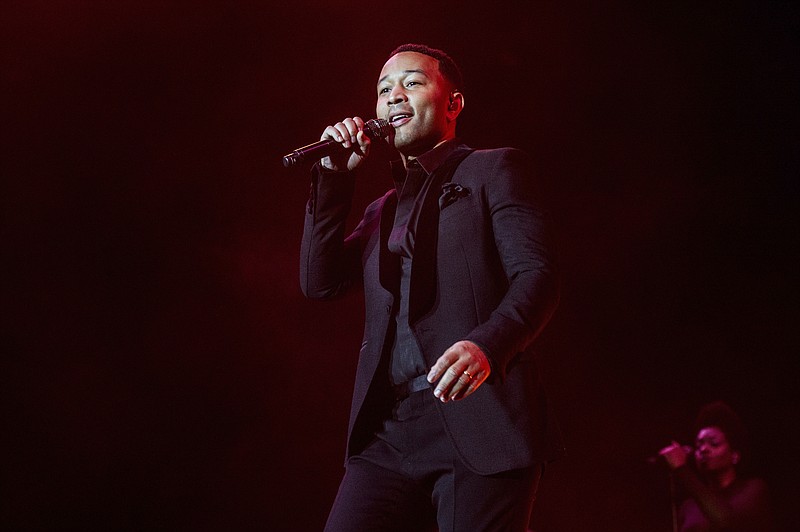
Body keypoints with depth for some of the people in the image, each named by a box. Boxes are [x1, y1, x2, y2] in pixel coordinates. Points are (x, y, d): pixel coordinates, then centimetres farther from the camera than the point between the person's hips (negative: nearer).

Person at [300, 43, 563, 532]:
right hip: (389, 434, 5)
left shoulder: (495, 170, 9)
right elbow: (320, 283, 15)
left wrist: (486, 345, -25)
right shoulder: (383, 211, 28)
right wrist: (335, 176, 9)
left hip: (480, 424, -5)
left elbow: (537, 275, -5)